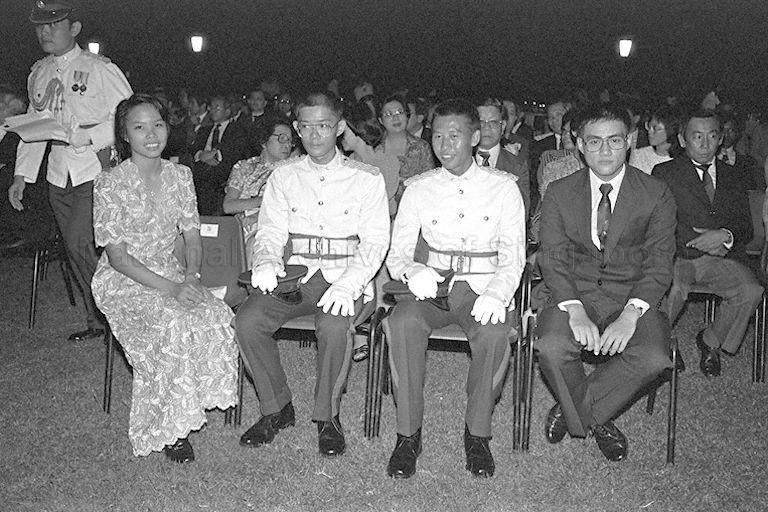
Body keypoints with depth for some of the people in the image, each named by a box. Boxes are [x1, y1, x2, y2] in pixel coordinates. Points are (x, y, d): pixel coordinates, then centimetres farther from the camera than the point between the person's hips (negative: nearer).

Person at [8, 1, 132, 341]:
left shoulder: (99, 69, -7)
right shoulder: (38, 73, 12)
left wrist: (88, 136, -20)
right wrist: (21, 175, 13)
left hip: (95, 169, -6)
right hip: (59, 175, 6)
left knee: (80, 245, -14)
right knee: (75, 251, 9)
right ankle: (97, 322, 21)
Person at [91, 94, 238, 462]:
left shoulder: (180, 176, 6)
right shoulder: (110, 184, -9)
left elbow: (193, 238, 7)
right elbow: (117, 256, -12)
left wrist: (190, 277, -14)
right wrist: (168, 288, -23)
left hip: (171, 274, 4)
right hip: (123, 281, -4)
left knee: (217, 317, -26)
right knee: (170, 325, -33)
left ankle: (192, 406, -9)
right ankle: (167, 429, -15)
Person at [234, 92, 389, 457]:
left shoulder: (367, 179, 4)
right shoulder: (283, 176, 12)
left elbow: (374, 241, -4)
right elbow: (270, 231, 9)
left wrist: (349, 282, -22)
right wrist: (266, 263, -16)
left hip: (343, 276, -3)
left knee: (333, 325, -34)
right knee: (247, 320, -23)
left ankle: (327, 416, -11)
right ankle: (276, 409, -3)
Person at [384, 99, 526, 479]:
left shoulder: (503, 186, 6)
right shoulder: (418, 188, 9)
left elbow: (513, 256, -1)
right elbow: (397, 253, 5)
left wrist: (496, 294, -22)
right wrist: (412, 271, -20)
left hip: (483, 287, -1)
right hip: (432, 286, 1)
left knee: (494, 332, -34)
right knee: (402, 322, -31)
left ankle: (477, 433, -14)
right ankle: (408, 433, -19)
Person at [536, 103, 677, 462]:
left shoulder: (656, 195, 2)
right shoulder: (559, 193, 5)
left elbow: (659, 265, -3)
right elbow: (553, 260, -2)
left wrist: (631, 314, -21)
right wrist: (575, 310, -21)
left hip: (633, 297, 0)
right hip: (575, 294, 0)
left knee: (654, 357, -29)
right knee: (551, 348, -30)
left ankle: (573, 410, -3)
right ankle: (596, 420, 1)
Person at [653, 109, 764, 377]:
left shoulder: (733, 178, 19)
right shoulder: (664, 173, 8)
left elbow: (746, 227, 11)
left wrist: (726, 236, -13)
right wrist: (697, 241, -15)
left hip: (720, 259, 3)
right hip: (676, 255, -3)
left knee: (751, 291, -24)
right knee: (670, 292, -34)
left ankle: (712, 340, 3)